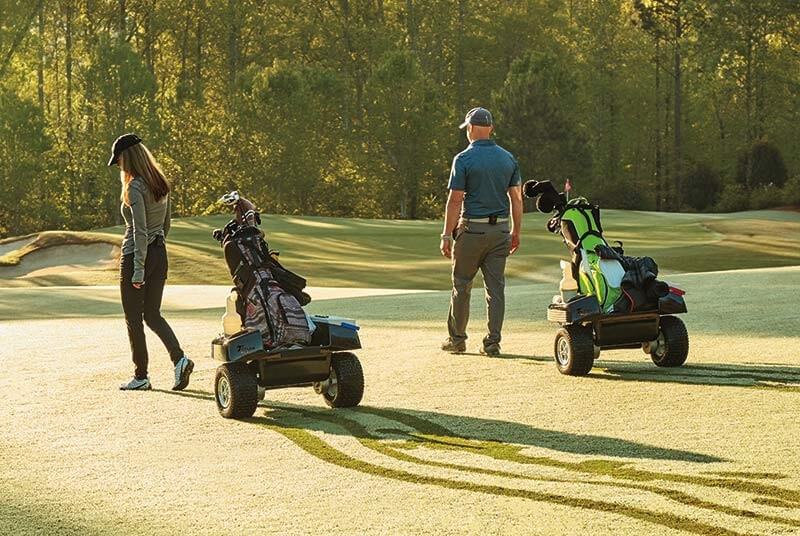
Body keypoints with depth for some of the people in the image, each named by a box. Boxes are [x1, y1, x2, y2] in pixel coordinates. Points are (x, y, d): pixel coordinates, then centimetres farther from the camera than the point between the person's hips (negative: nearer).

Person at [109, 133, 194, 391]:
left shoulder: (135, 188, -17)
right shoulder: (161, 184, 8)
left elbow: (140, 231, -21)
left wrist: (138, 270, -20)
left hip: (136, 255, -8)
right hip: (159, 253, 8)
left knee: (133, 319, 5)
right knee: (153, 315, 14)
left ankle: (141, 376, 10)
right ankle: (179, 358, -5)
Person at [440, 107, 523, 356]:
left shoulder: (464, 159, -8)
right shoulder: (508, 158, 7)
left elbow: (455, 200, -10)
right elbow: (516, 198, 8)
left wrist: (446, 235, -6)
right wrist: (516, 231, 15)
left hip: (472, 228, -4)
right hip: (500, 228, 4)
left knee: (462, 285, 8)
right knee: (496, 287, 5)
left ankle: (457, 339, 15)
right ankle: (492, 343, 2)